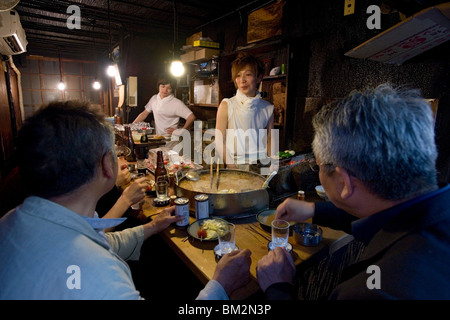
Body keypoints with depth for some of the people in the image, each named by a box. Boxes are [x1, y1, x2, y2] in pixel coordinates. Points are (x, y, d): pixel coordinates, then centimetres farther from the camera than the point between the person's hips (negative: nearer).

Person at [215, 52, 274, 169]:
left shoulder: (268, 108, 6)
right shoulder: (226, 105, -2)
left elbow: (269, 141, 14)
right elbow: (219, 142, -3)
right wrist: (232, 168, -13)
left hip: (261, 166, 2)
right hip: (235, 166, -2)